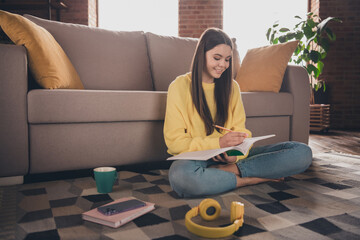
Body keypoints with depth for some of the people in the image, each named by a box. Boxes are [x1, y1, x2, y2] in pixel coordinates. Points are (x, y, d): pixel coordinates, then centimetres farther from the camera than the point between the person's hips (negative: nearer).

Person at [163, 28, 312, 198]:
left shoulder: (232, 86, 13)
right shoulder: (180, 86, -1)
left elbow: (240, 130, 10)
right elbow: (175, 141, -7)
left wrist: (236, 153, -14)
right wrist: (218, 143, -21)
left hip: (231, 158, 4)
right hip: (197, 159, -3)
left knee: (302, 152, -11)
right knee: (180, 174, -42)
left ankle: (230, 170, -23)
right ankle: (250, 179, -20)